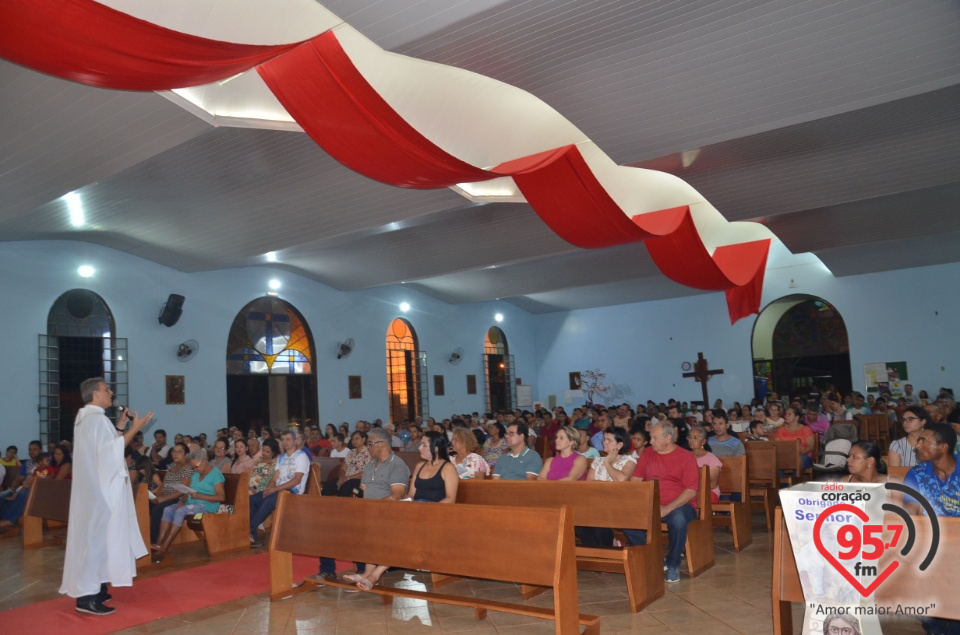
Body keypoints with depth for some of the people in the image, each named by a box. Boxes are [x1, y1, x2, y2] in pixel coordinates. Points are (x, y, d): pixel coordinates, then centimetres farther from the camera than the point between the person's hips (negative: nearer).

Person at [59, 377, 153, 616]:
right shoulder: (97, 418, -18)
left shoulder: (85, 418, 15)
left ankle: (90, 586, 21)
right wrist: (134, 428, -18)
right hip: (101, 488, -11)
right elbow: (111, 450, -22)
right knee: (97, 535, -7)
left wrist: (120, 426, 15)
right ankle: (87, 595, -4)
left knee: (93, 534, 14)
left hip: (93, 486, 11)